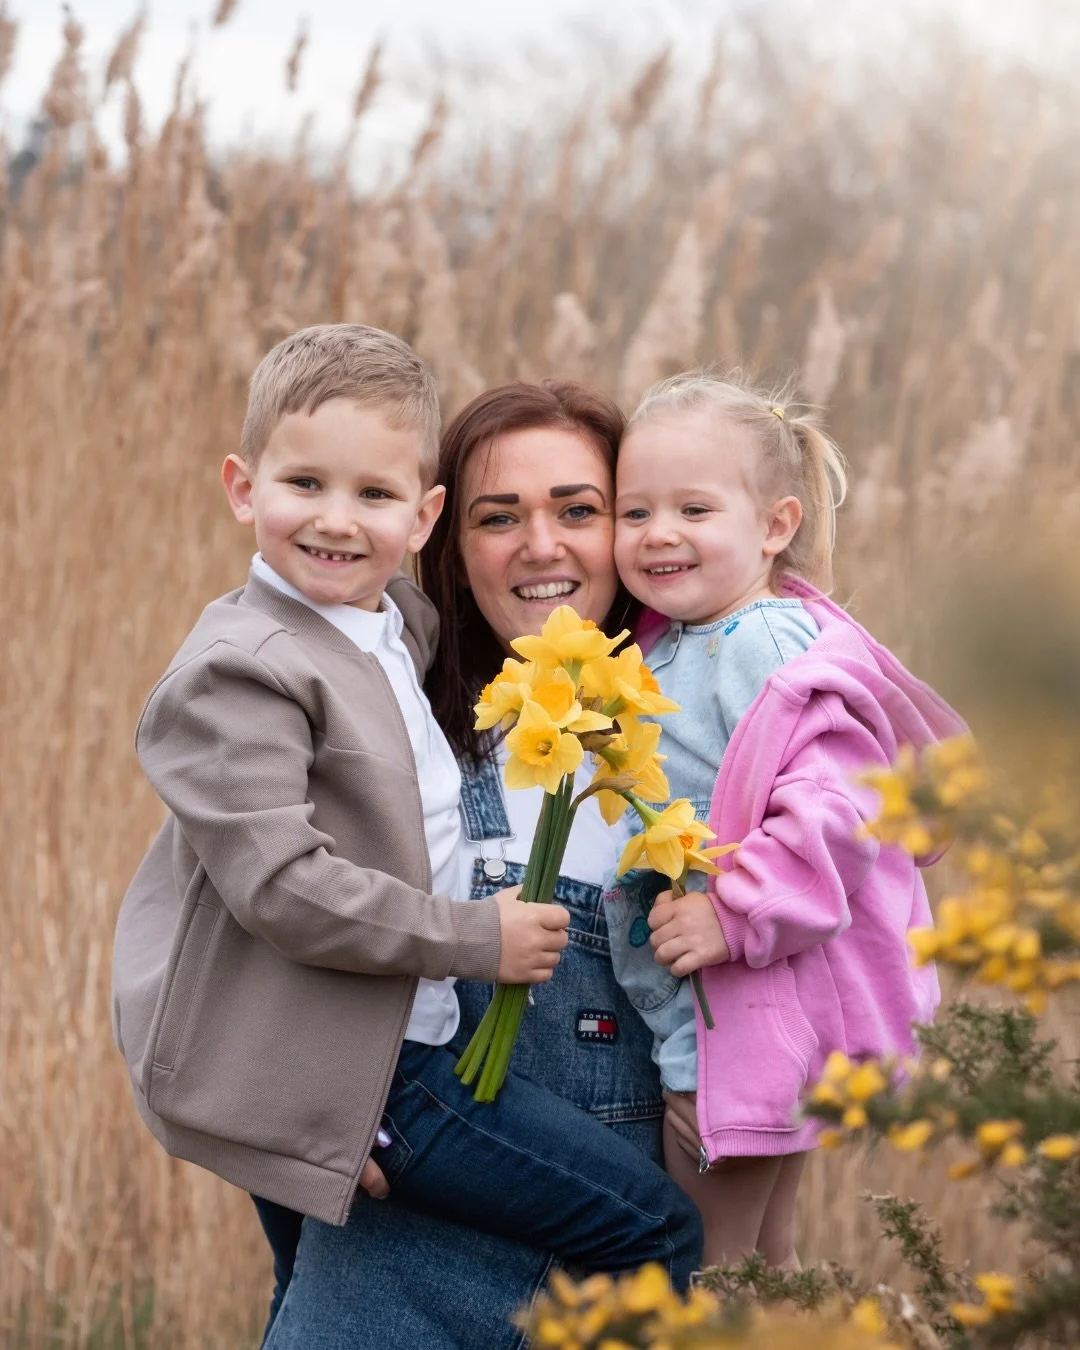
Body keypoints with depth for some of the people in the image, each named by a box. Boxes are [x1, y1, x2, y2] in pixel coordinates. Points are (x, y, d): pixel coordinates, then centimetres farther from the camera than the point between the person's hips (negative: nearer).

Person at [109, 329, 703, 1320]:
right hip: (314, 1067, -10)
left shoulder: (399, 622, 12)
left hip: (402, 1038, 10)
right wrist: (479, 940, -17)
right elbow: (282, 887, -24)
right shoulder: (238, 674, -17)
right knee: (655, 1231, -10)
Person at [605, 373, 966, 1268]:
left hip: (752, 1003, -9)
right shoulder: (661, 648, 10)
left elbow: (834, 811, -27)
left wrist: (735, 913, -26)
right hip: (684, 1005, 9)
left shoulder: (787, 651, -18)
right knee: (764, 1253, 19)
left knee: (710, 1272, -1)